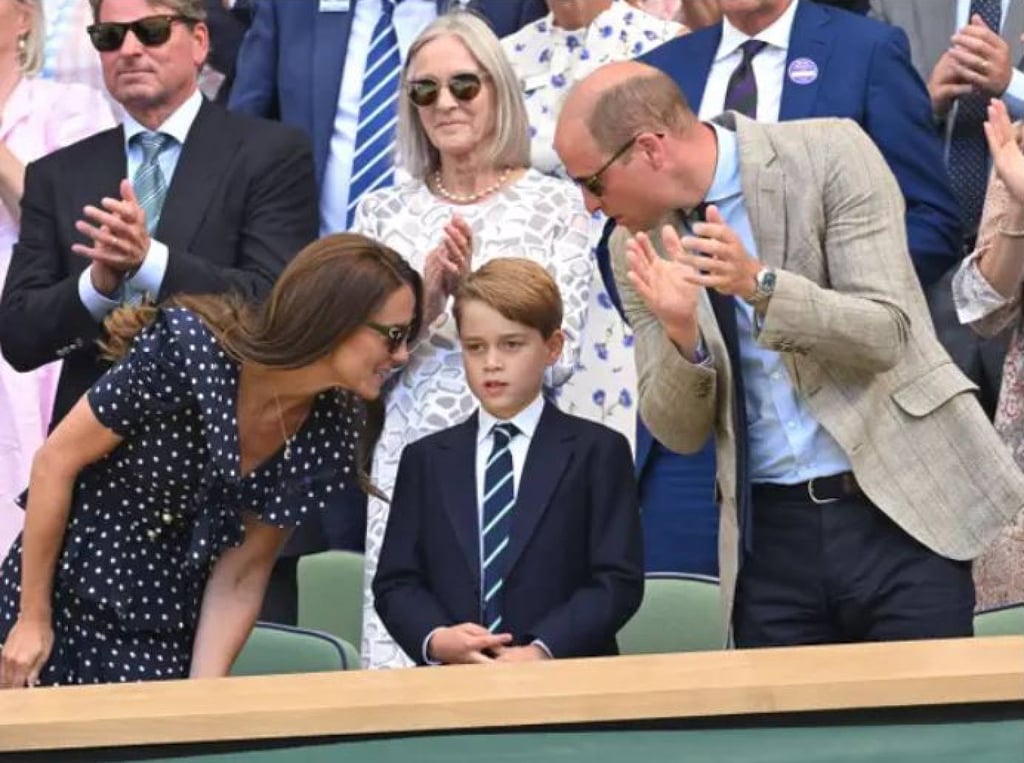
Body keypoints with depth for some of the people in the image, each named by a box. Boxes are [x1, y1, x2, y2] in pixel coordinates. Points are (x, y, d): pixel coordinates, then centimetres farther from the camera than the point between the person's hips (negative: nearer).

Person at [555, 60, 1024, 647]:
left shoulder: (831, 155, -7)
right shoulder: (639, 245, 6)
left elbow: (886, 336, -12)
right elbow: (679, 432, 6)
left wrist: (761, 285, -27)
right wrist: (681, 334, -14)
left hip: (896, 515, -4)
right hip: (770, 536, 4)